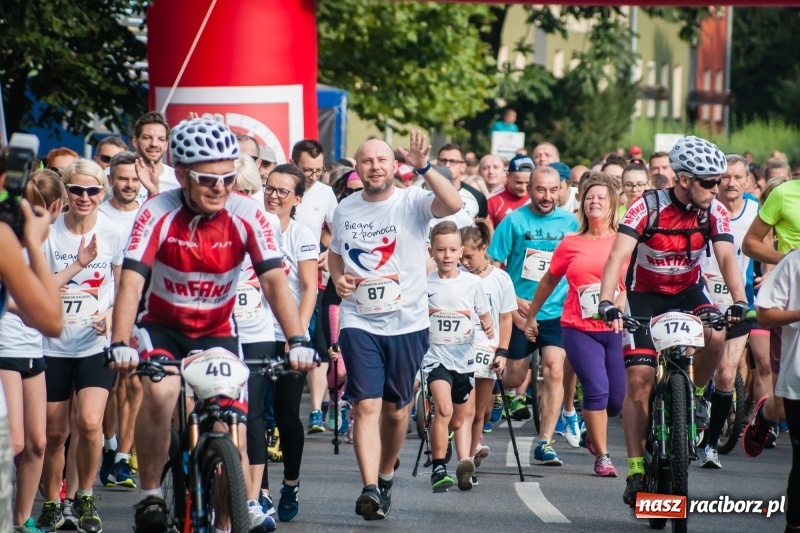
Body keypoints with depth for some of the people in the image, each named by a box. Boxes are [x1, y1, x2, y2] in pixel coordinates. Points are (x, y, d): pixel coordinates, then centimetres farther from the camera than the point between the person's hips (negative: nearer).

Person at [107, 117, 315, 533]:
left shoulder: (248, 217, -18)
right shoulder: (157, 214, -21)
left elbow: (274, 280, -23)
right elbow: (131, 281, -28)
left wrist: (297, 341, -36)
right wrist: (120, 343, -43)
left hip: (217, 332, 2)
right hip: (163, 327, -2)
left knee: (234, 437, -7)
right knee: (160, 391, -32)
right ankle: (149, 494, -15)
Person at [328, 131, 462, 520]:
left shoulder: (412, 202, -5)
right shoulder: (346, 209, 6)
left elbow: (453, 204, -24)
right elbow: (335, 252, 23)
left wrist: (424, 168, -32)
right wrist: (338, 279, 2)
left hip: (407, 323, -1)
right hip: (359, 322, 1)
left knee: (396, 409, 12)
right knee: (366, 405, -12)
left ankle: (386, 474, 35)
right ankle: (370, 489, -19)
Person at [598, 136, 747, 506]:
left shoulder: (714, 211, -13)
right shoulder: (647, 207, -23)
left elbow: (726, 257, -22)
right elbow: (618, 256, -31)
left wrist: (739, 302, -40)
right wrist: (606, 303, -46)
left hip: (688, 292, 2)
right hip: (645, 295, -2)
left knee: (715, 337, -29)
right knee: (639, 380, -12)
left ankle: (695, 394, 1)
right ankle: (636, 470, -7)